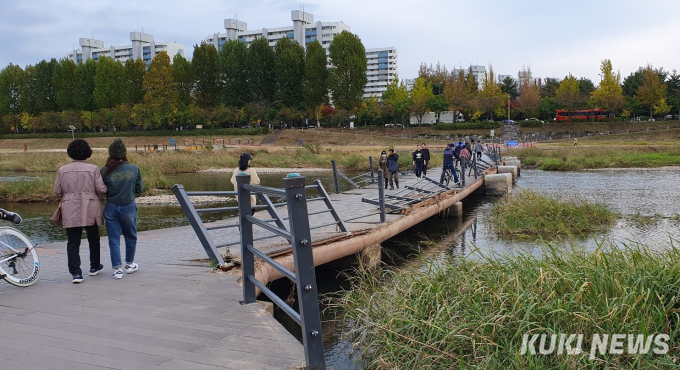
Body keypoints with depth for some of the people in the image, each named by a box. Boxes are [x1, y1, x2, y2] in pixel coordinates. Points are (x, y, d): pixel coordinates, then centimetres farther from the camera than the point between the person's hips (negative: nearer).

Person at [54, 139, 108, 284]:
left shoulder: (62, 170, 1)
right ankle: (94, 267, 30)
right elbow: (101, 189, -8)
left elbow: (57, 191, 5)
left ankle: (75, 272, -5)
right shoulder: (93, 169, -6)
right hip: (90, 210, -1)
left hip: (70, 212, 1)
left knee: (73, 242, 4)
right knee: (93, 239, 18)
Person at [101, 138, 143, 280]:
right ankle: (129, 264, 31)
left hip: (111, 208, 0)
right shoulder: (134, 169, -8)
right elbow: (140, 188, 0)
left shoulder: (105, 171, -10)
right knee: (130, 237, 19)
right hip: (129, 207, 0)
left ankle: (117, 268, 5)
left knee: (114, 239, 7)